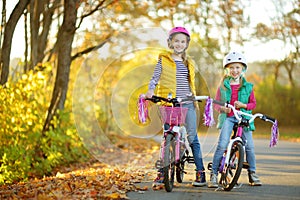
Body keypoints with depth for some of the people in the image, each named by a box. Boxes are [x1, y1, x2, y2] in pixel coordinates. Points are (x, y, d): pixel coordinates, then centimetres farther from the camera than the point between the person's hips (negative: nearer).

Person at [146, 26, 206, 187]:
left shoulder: (188, 63, 15)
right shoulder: (163, 60, 6)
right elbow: (155, 78, 0)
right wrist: (150, 90, -17)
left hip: (187, 103, 2)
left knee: (192, 136, -1)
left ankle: (200, 172, 3)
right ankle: (162, 171, 9)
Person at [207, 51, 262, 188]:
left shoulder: (247, 87, 9)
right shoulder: (223, 86, 8)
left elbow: (253, 103, 10)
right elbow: (216, 103, 9)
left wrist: (243, 105, -10)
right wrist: (222, 108, -13)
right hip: (227, 117, -1)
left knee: (249, 146, -4)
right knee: (222, 145, -17)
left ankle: (252, 174, 14)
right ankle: (213, 174, -11)